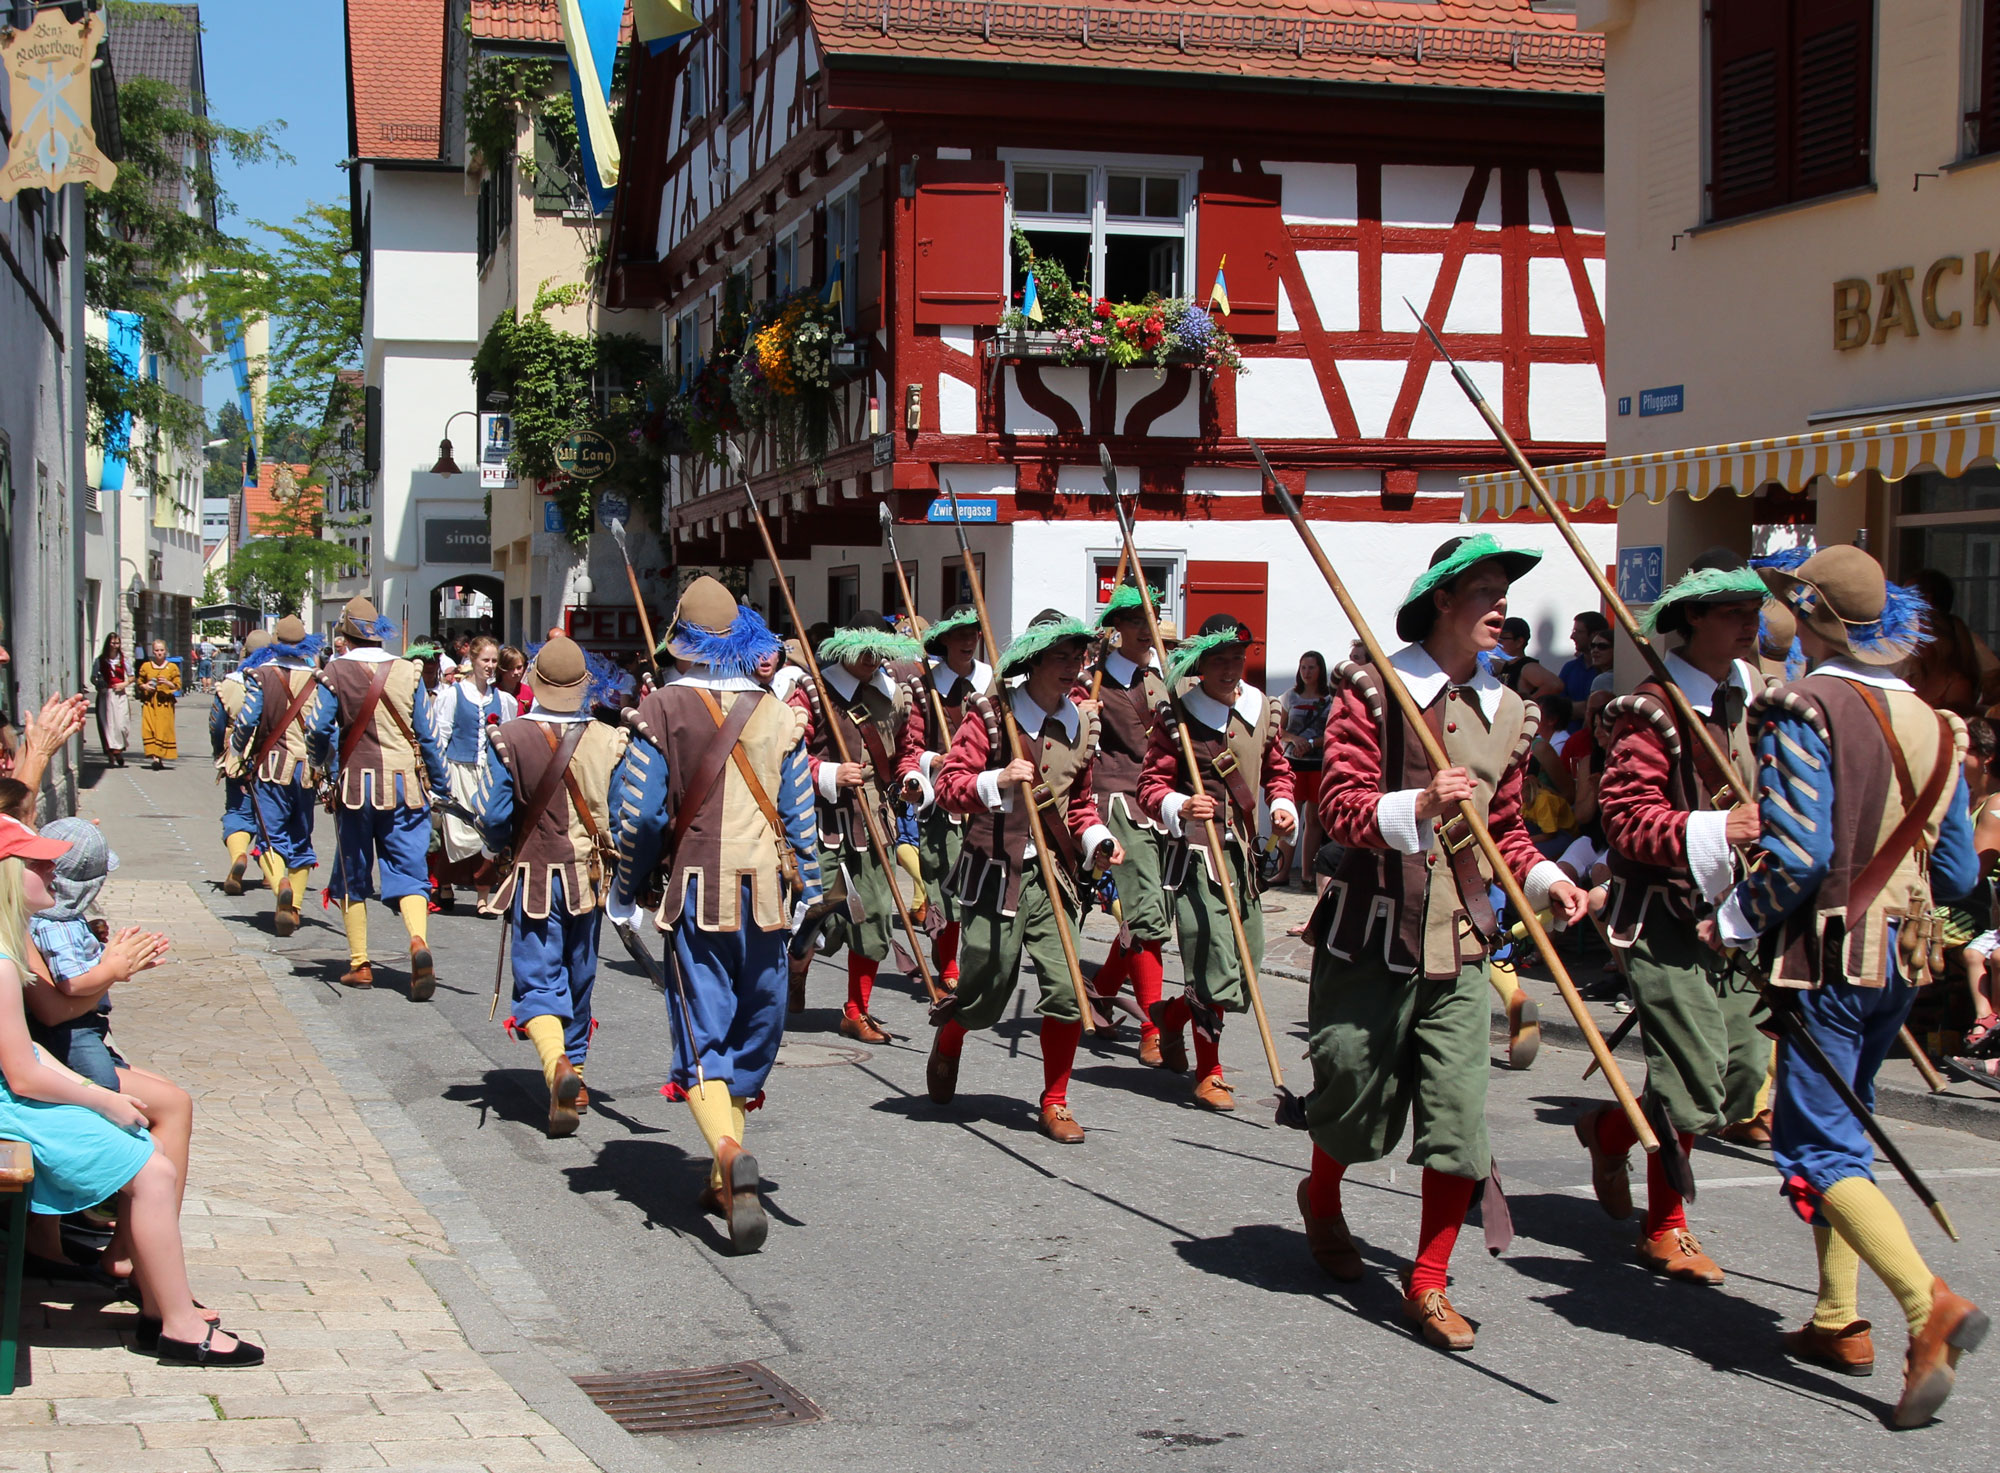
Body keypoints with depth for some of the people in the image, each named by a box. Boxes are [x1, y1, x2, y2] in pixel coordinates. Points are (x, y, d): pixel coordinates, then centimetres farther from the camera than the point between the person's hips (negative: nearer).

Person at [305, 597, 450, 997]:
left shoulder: (335, 672, -4)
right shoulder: (407, 673, 2)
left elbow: (317, 728, -10)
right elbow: (428, 734, 4)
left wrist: (321, 763, 11)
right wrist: (441, 783, 14)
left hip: (356, 784, -1)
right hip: (405, 785, 1)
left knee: (353, 876, 11)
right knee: (408, 873, 1)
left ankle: (359, 965, 14)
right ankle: (419, 942, -25)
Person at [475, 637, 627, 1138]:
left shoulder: (511, 738, -10)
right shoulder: (609, 740, -5)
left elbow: (493, 815, -8)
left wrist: (506, 850, 13)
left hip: (533, 876, -3)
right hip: (590, 877, 3)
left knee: (538, 982, -3)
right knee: (579, 977, 18)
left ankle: (557, 1065, -29)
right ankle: (575, 1074, 30)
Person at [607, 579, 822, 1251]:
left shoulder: (663, 710, -4)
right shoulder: (778, 714, 5)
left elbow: (637, 814, -5)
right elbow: (800, 814, 7)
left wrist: (625, 892, 8)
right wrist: (807, 891, 19)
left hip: (698, 892, -3)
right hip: (766, 896, 3)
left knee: (703, 1039, -3)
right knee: (752, 1034, 13)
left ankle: (731, 1154, -28)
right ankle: (725, 1181, 21)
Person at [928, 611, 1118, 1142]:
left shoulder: (1081, 724, 9)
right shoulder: (990, 714, -7)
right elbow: (948, 786, -10)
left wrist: (1096, 840, 2)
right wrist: (997, 781, -27)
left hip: (1053, 875, 4)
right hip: (994, 873, -4)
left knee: (1067, 989, -8)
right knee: (985, 995, 5)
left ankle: (1055, 1103, 8)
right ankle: (947, 1042, 41)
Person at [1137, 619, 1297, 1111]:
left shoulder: (1263, 710, 9)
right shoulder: (1178, 717, -7)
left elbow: (1276, 769, 21)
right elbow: (1152, 785, -6)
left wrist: (1283, 805, 2)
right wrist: (1180, 806, -25)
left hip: (1243, 852, 6)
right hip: (1196, 853, -6)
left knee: (1246, 960, 9)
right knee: (1213, 965, -8)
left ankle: (1171, 1014, 36)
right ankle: (1209, 1072, 7)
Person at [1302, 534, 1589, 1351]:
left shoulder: (1508, 713, 9)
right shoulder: (1374, 688, -7)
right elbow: (1340, 804, -13)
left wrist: (1544, 878, 0)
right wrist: (1418, 807, -30)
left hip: (1459, 944, 4)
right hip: (1370, 933, -4)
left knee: (1459, 1115, -4)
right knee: (1357, 1105, 10)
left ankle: (1428, 1283, 8)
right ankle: (1321, 1200, 43)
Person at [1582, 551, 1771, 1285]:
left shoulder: (1750, 695, 12)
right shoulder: (1652, 712, -14)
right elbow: (1626, 818, -20)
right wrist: (1712, 831, -30)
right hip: (1667, 916, -8)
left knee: (1745, 1077, 7)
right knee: (1695, 1085, -6)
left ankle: (1609, 1127, 33)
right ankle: (1664, 1229, 15)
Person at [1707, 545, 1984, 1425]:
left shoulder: (1806, 709, -13)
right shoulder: (1932, 724, 8)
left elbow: (1798, 857, -21)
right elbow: (1957, 874, 10)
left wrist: (1733, 921, -6)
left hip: (1826, 956, -7)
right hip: (1901, 959, 7)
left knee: (1818, 1149, -5)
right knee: (1840, 1135, 18)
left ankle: (1930, 1304, -22)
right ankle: (1840, 1322, 21)